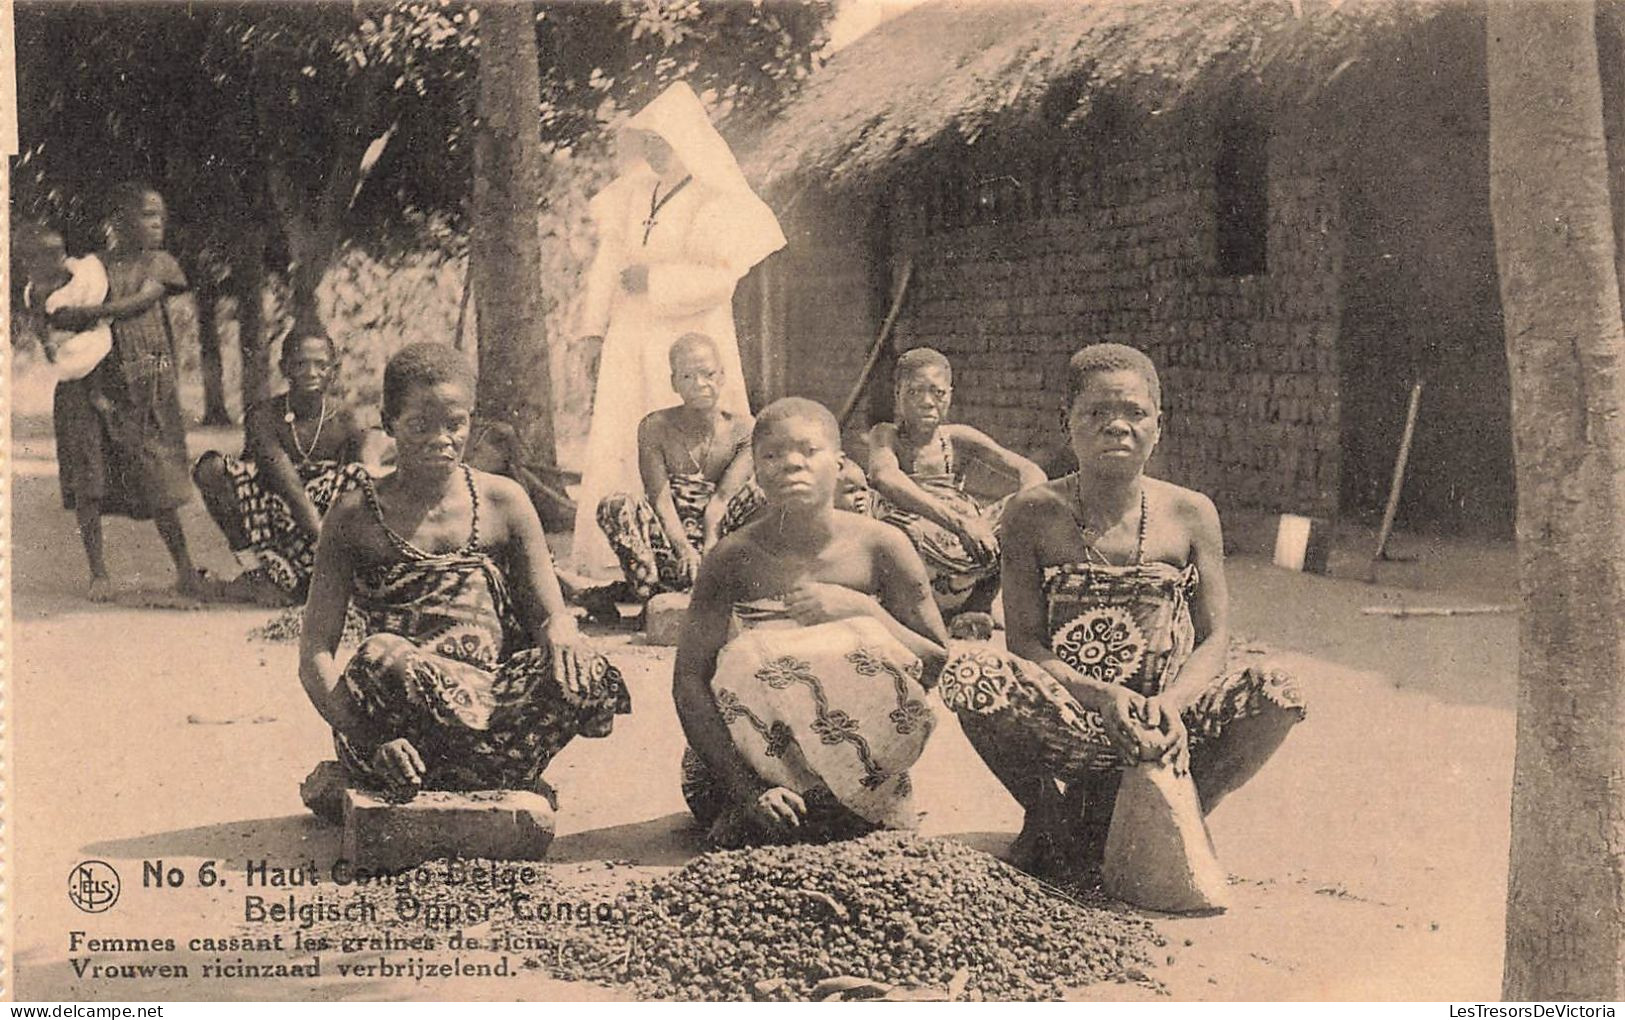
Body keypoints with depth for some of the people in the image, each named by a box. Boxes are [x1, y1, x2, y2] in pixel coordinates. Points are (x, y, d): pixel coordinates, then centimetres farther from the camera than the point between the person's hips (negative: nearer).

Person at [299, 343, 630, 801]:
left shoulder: (503, 501, 13)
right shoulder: (355, 517, 7)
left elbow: (551, 613, 12)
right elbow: (316, 655, 0)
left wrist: (561, 636, -17)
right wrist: (372, 741, -19)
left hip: (497, 693, 2)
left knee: (584, 677, -29)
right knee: (380, 656, -36)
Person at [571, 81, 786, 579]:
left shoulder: (715, 202, -5)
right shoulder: (634, 193, 15)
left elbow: (722, 278, -12)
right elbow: (611, 257, 20)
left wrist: (656, 280, -14)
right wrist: (598, 323, 15)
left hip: (688, 338, -6)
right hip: (630, 340, 6)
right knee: (613, 442, -1)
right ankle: (609, 556, 1)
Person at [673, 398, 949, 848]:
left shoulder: (879, 546, -6)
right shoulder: (736, 557, -8)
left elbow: (938, 667, -4)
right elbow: (690, 681, -13)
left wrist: (858, 609, -21)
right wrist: (747, 790, -24)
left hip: (862, 751, 1)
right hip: (757, 756, -1)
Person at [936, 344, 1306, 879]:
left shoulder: (1190, 513, 4)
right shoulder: (1034, 513, 0)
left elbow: (1214, 639, 1)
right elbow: (1025, 643, -5)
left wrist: (1169, 704, -21)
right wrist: (1103, 696, -23)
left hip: (1166, 717, 1)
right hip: (1065, 721, -1)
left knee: (1276, 691, -26)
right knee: (968, 668, -30)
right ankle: (1053, 816, -6)